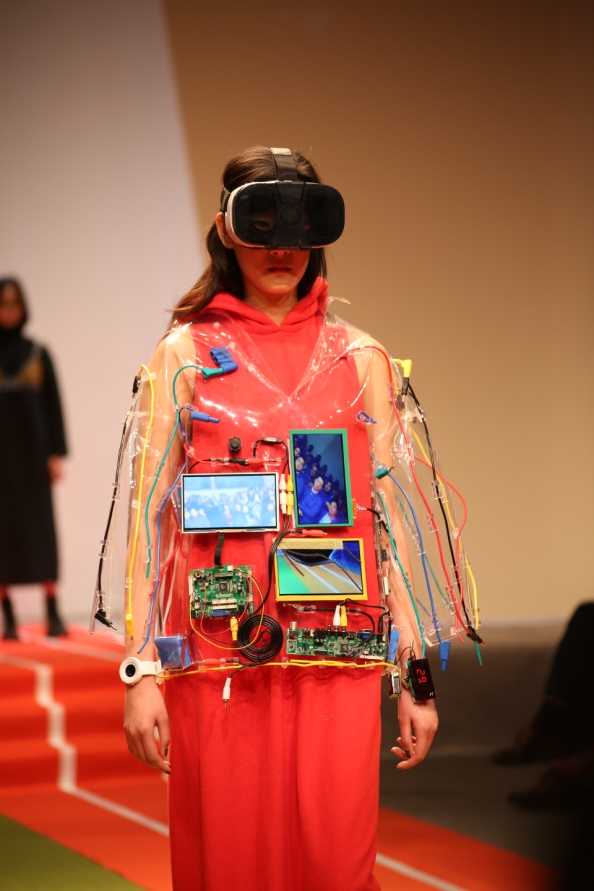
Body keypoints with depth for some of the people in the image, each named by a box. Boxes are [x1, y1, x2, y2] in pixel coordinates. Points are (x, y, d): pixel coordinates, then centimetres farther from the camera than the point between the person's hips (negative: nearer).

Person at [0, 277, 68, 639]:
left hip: (32, 451, 1)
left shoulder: (38, 354, 7)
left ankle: (53, 614, -5)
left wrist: (56, 454, -2)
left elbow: (53, 405, 5)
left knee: (41, 527, -3)